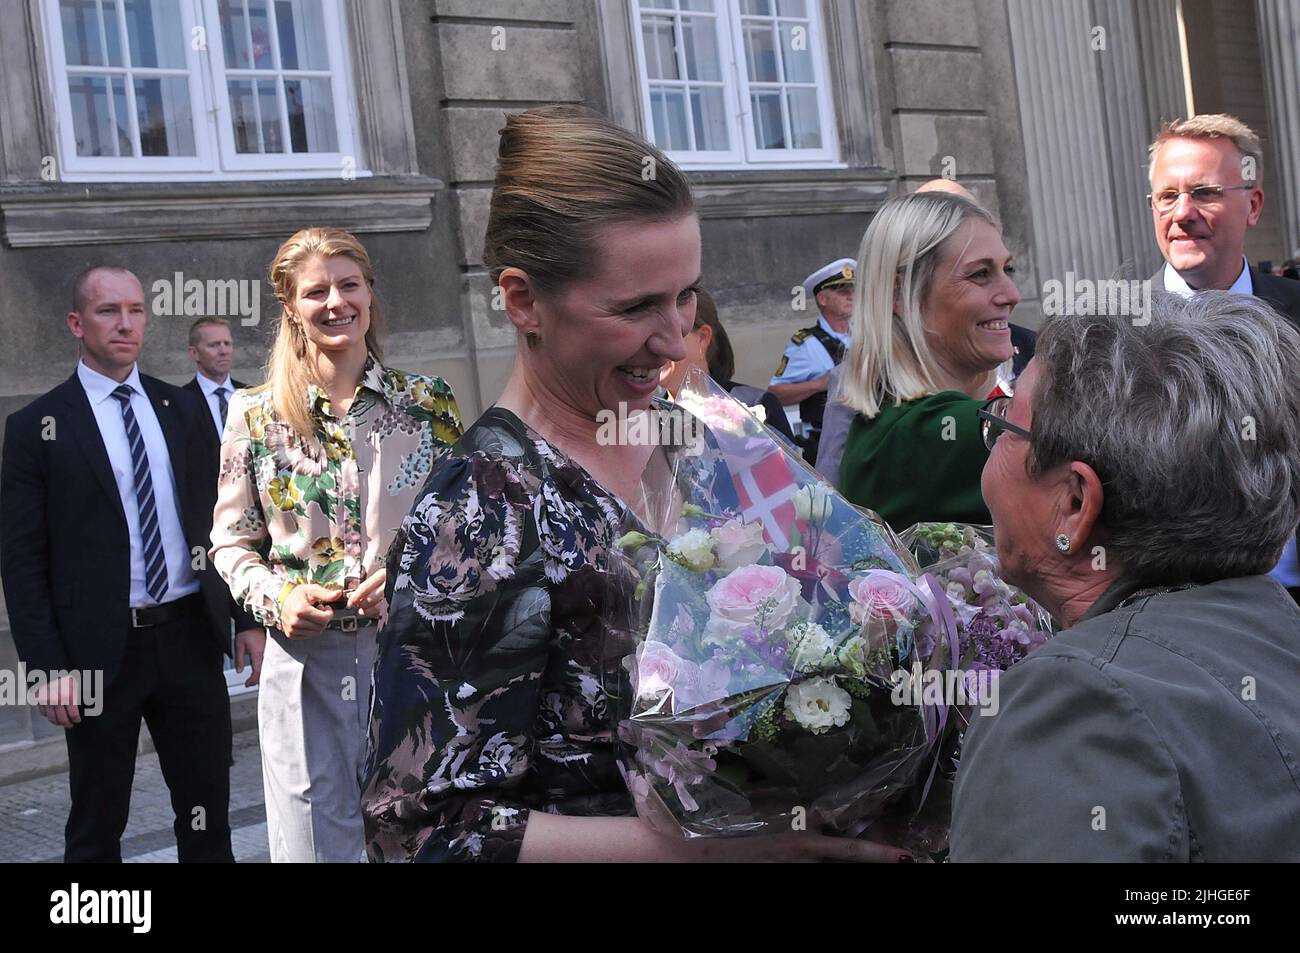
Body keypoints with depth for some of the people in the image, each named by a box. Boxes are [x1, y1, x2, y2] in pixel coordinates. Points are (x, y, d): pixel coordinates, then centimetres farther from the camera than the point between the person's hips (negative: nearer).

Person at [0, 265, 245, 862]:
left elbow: (218, 521, 13)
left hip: (190, 639, 3)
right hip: (100, 653, -3)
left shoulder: (182, 410, 9)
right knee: (96, 832, 10)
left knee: (207, 816, 11)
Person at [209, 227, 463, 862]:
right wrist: (273, 597, -9)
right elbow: (232, 540, 10)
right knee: (314, 842, 7)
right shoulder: (257, 414, 2)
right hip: (305, 658, 0)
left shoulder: (429, 403, 2)